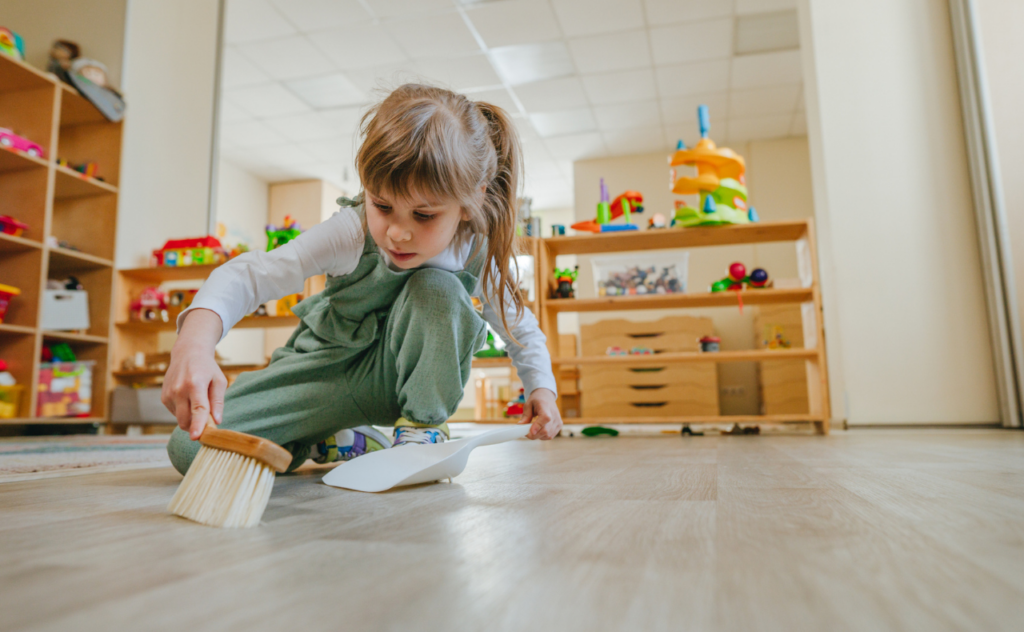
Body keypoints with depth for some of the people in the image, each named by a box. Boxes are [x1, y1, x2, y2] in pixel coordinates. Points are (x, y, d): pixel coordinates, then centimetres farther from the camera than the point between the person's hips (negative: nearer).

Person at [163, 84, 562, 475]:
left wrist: (541, 387, -17)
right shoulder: (352, 233, -27)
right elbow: (250, 275, -34)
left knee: (437, 289, -31)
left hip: (401, 379, 1)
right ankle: (338, 442, 2)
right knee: (191, 448, -17)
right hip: (331, 366, 0)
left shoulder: (477, 255, -18)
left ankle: (421, 430, -15)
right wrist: (194, 344, -53)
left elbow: (521, 328, -1)